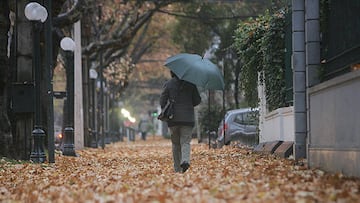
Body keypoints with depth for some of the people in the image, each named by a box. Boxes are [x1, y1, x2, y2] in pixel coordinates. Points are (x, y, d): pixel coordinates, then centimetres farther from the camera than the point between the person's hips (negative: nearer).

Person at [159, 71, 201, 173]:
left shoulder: (168, 84, 1)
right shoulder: (190, 84, 2)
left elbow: (162, 101, -3)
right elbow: (197, 100, 3)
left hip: (173, 118, 0)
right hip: (188, 118, 0)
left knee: (175, 144, 11)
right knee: (185, 142, -1)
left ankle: (177, 168, 10)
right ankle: (185, 160, -28)